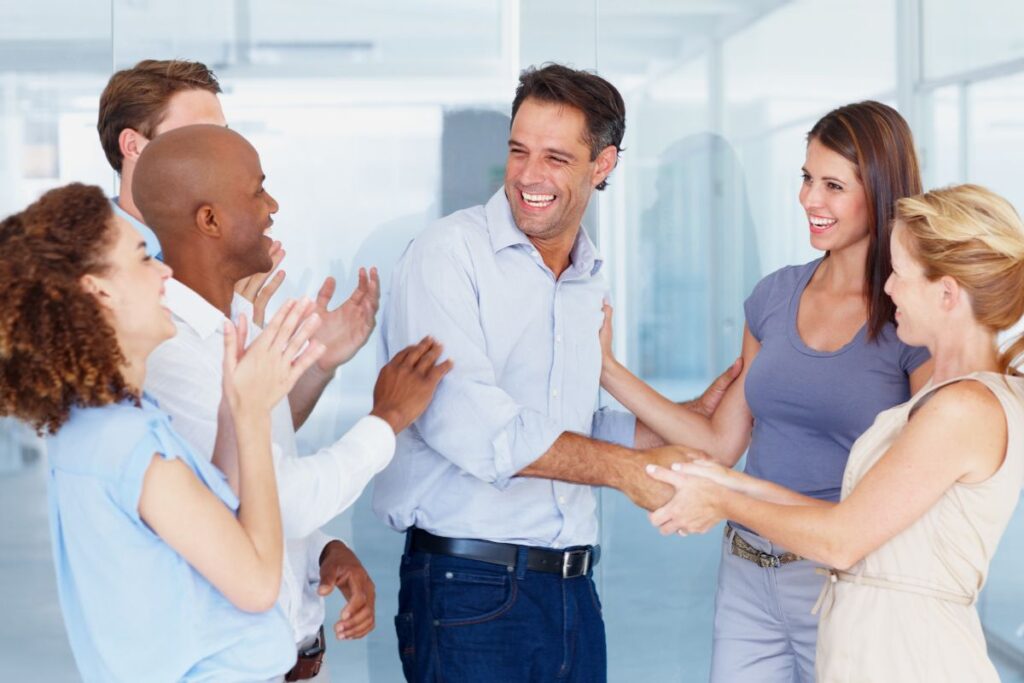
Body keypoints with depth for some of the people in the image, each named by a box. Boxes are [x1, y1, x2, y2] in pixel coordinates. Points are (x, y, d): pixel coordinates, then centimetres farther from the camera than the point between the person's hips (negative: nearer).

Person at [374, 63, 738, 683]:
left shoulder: (593, 283, 13)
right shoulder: (450, 253, -8)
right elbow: (465, 423, -20)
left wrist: (696, 416, 15)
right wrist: (628, 469, -14)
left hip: (573, 587, 6)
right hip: (470, 586, -6)